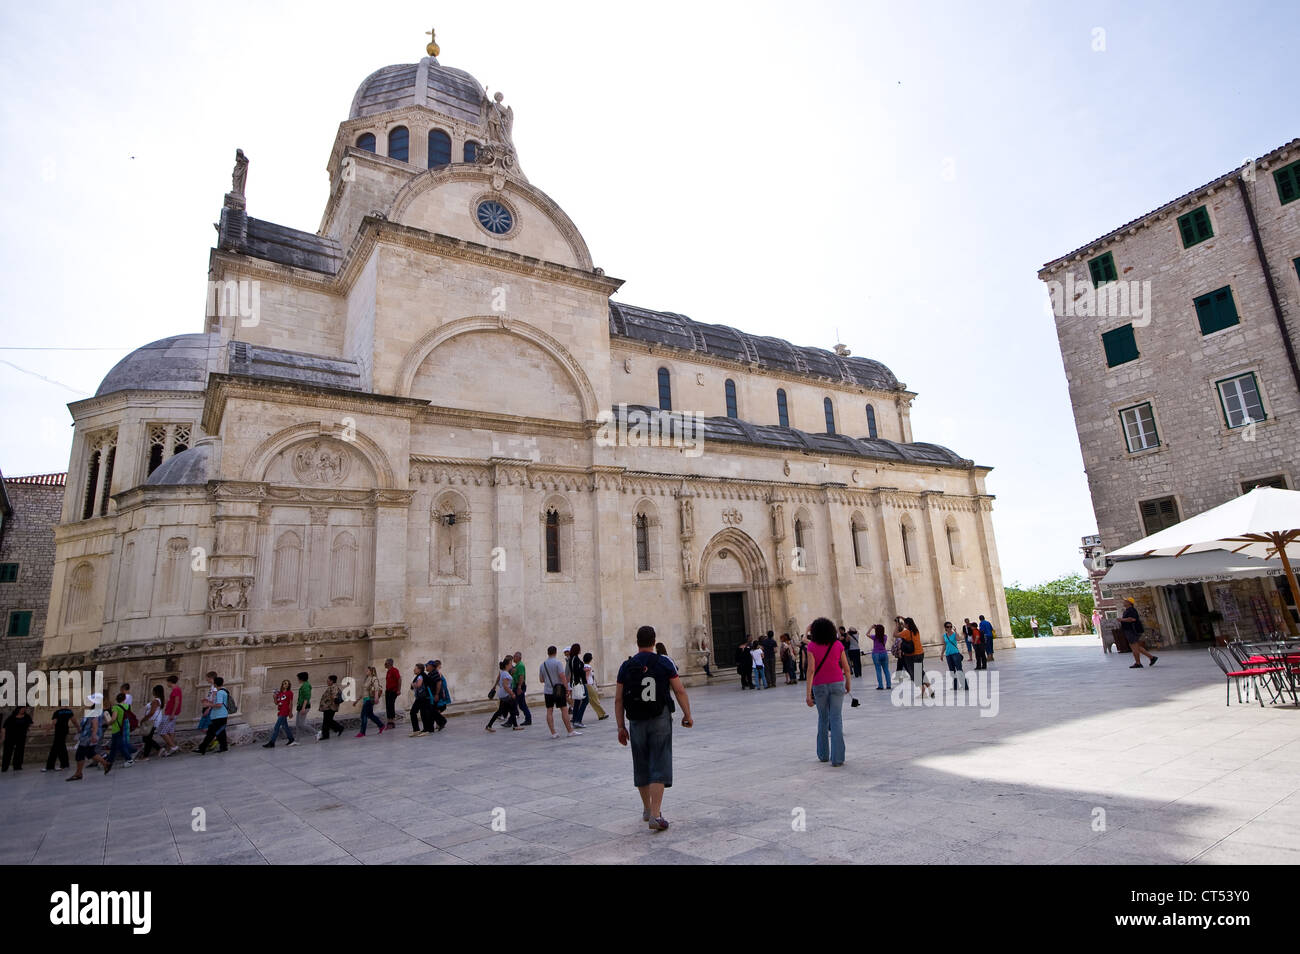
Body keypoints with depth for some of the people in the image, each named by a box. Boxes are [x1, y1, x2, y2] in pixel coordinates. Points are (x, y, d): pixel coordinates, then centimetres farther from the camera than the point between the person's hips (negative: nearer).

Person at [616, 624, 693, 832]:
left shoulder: (626, 666, 0)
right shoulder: (664, 663, -5)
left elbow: (618, 700, 0)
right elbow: (680, 691, -5)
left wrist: (621, 727, 6)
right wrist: (687, 715, 6)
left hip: (636, 723, 2)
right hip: (660, 721, -2)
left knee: (641, 766, 16)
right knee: (659, 766, 1)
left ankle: (647, 810, 31)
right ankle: (655, 815, -6)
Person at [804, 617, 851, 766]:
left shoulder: (812, 646, -9)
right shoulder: (838, 644, -3)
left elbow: (811, 670, -13)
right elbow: (846, 668, 2)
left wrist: (808, 693, -12)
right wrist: (848, 684, 18)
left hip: (819, 686, 0)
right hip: (837, 684, 0)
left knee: (822, 719, 17)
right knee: (836, 720, 1)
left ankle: (823, 754, 25)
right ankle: (837, 758, -4)